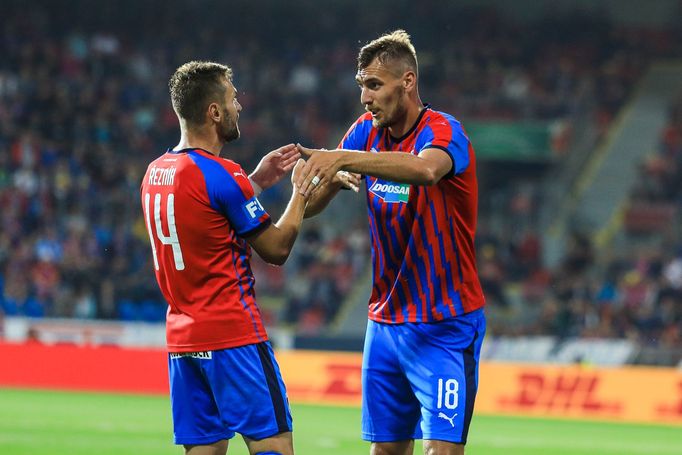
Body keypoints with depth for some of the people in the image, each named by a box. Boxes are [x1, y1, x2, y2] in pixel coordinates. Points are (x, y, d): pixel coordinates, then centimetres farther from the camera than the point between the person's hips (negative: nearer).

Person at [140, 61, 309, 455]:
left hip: (182, 336, 8)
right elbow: (277, 248, -6)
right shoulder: (223, 175, -14)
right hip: (234, 334, -8)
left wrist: (257, 181, 22)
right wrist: (301, 189, 8)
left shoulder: (155, 172, 10)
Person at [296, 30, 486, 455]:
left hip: (445, 323, -6)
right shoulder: (367, 132, 5)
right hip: (385, 320, 6)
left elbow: (426, 169, -40)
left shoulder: (443, 131, -15)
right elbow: (311, 203, 2)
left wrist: (344, 159, -48)